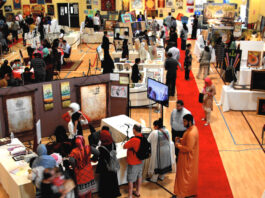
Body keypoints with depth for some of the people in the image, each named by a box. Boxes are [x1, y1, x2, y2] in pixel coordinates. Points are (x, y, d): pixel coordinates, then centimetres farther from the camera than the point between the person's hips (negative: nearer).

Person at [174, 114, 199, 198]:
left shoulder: (191, 133, -32)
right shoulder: (193, 127, -1)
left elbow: (188, 148, -30)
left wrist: (178, 145, -18)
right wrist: (181, 139, 0)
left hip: (187, 157, -9)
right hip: (190, 156, 9)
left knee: (185, 174, 7)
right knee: (190, 174, 23)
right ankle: (191, 190, 39)